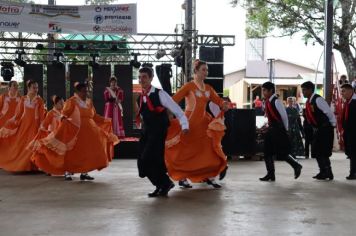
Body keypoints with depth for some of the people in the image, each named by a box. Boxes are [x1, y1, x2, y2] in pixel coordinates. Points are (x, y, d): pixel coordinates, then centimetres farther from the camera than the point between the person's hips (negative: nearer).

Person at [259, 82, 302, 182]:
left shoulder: (276, 101, -17)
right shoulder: (267, 102, 9)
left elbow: (284, 116, -15)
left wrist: (285, 129, -7)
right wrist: (270, 125, 15)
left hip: (279, 129, -9)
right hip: (271, 129, 9)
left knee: (282, 154, -4)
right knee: (267, 152, 5)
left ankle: (297, 166, 18)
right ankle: (271, 174, 11)